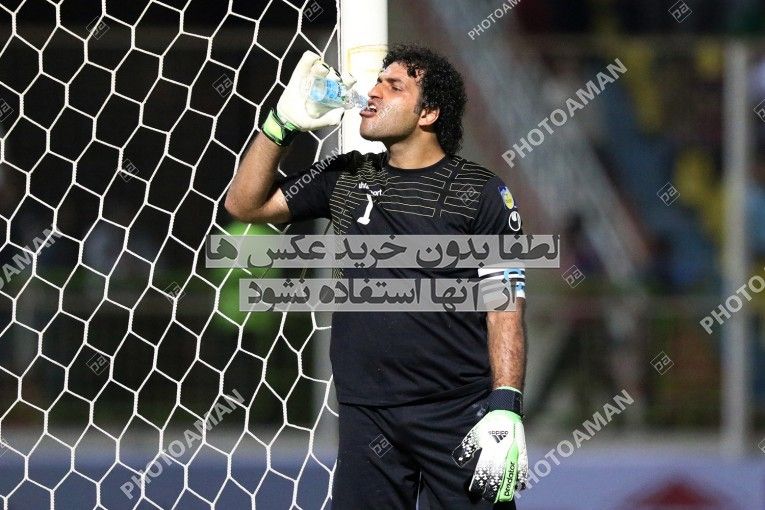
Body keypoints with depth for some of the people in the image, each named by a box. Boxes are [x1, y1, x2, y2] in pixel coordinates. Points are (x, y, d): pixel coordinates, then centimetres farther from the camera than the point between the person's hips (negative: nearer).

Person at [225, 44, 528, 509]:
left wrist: (505, 411, -15)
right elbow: (245, 205, 12)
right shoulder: (345, 178, 12)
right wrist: (284, 122, 0)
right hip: (366, 416, 4)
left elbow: (505, 307, -5)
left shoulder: (479, 193, -2)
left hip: (461, 416, -4)